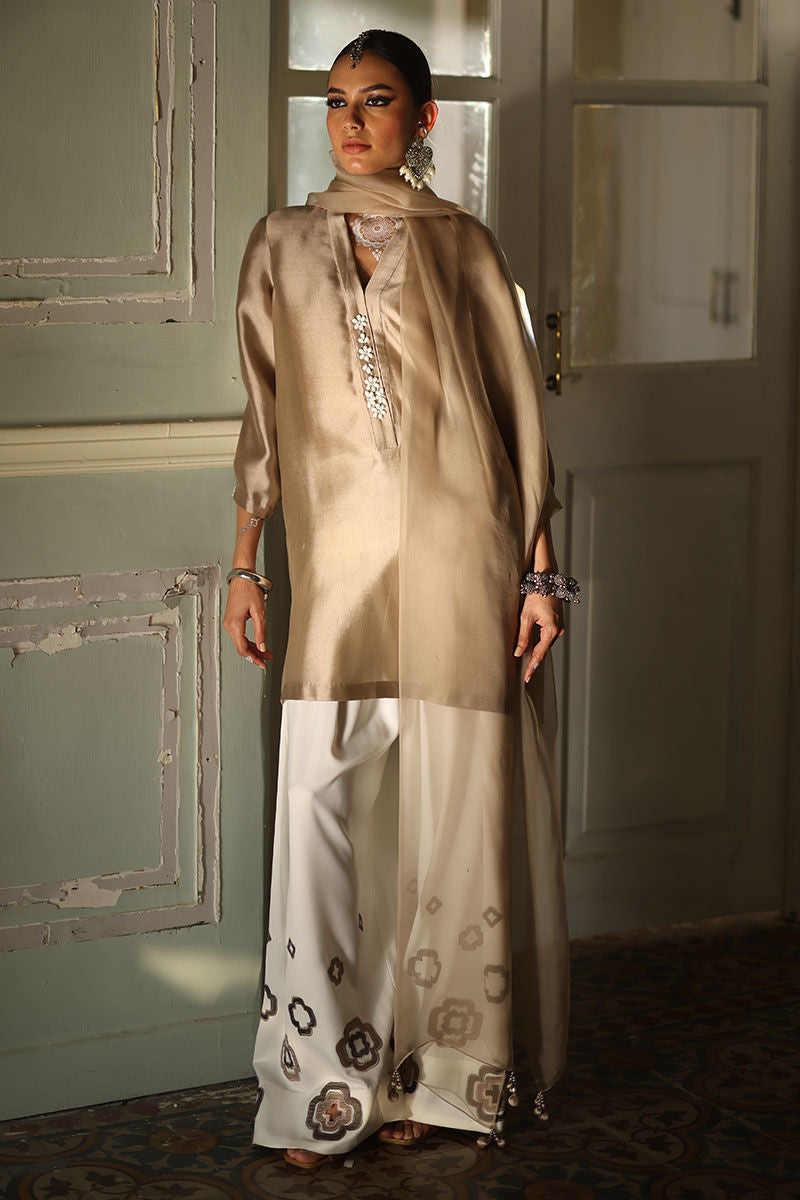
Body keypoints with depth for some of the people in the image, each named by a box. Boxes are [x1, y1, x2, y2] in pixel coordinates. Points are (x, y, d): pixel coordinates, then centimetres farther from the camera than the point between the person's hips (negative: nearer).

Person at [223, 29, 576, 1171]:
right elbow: (263, 416, 14)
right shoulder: (282, 245, 12)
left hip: (457, 559, -1)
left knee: (447, 811, 1)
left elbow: (519, 406, 6)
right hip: (339, 564, 1)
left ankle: (430, 1071, 14)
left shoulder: (463, 243, 7)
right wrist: (243, 564, 10)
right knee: (322, 812, -6)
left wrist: (539, 567, 0)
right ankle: (322, 1085, 3)